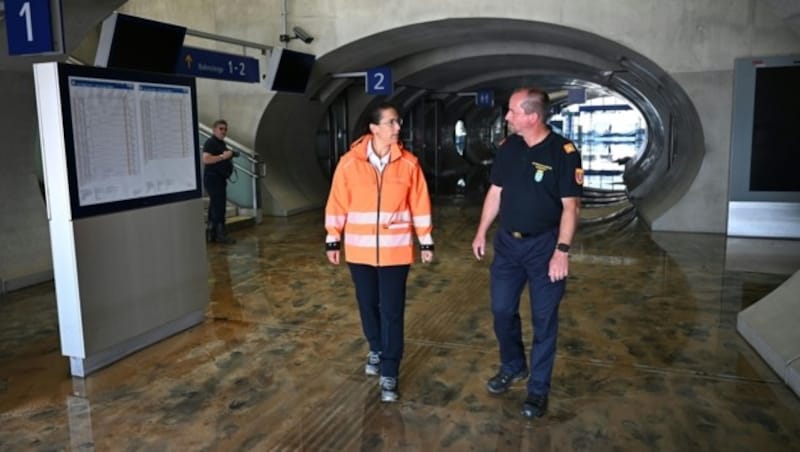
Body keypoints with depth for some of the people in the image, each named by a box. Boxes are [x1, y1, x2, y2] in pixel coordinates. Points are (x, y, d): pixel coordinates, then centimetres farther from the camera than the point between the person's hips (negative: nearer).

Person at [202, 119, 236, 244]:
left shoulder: (221, 143, 20)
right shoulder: (210, 142, -11)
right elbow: (206, 159, -24)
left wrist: (229, 156, 14)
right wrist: (223, 156, -24)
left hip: (219, 178, 10)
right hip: (213, 178, -10)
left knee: (215, 206, 12)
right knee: (219, 207, -11)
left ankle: (210, 234, 17)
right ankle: (220, 235, -7)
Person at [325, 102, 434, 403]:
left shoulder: (408, 163, -3)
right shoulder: (350, 162, -5)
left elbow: (420, 203, 2)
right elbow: (337, 203, 1)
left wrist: (426, 241, 4)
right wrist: (333, 240, 2)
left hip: (395, 249, -1)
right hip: (359, 249, 1)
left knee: (392, 312, 1)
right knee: (368, 305, 17)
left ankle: (389, 375, 12)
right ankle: (377, 350, 43)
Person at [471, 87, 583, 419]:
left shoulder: (563, 152, -13)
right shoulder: (508, 148, 3)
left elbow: (570, 206, -14)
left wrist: (562, 250, -19)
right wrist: (481, 232, 9)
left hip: (544, 245, -5)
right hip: (507, 242, 5)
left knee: (544, 320, 6)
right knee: (502, 310, 13)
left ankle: (538, 388, 21)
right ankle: (513, 366, 37)